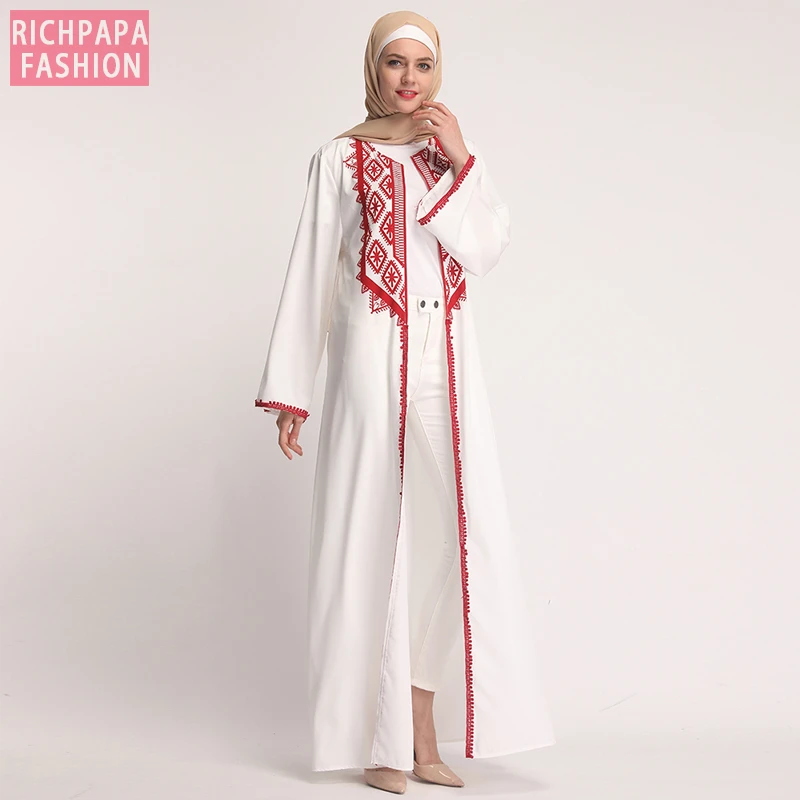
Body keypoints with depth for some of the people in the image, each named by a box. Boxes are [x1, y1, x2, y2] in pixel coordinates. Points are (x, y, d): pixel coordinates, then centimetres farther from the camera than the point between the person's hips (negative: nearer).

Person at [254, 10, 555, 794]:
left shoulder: (452, 152, 15)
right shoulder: (341, 157, 4)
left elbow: (485, 250, 2)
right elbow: (310, 274, 1)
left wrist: (460, 161, -7)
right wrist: (288, 393, -3)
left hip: (449, 358, 4)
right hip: (373, 354, -4)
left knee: (451, 530, 1)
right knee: (374, 533, -2)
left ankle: (423, 732, 11)